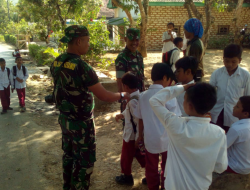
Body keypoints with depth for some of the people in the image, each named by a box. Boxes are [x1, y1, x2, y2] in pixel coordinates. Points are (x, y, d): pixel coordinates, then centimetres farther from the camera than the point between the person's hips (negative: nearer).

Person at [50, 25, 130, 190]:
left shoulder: (57, 63, -1)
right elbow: (104, 96, -23)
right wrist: (123, 95, -6)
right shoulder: (82, 67, -26)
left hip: (64, 118, 8)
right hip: (81, 122, -8)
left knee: (69, 154, 23)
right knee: (84, 160, 8)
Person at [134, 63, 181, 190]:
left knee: (151, 169, 17)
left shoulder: (143, 96, -3)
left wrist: (140, 135, 17)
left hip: (150, 139, 3)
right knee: (167, 167, 18)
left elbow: (140, 119, 4)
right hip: (167, 140, -3)